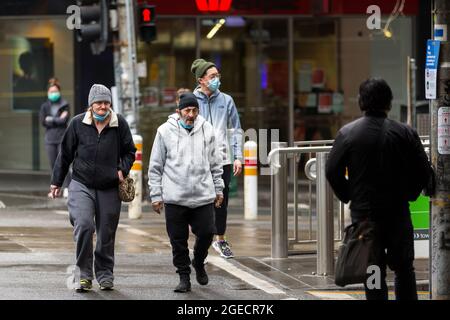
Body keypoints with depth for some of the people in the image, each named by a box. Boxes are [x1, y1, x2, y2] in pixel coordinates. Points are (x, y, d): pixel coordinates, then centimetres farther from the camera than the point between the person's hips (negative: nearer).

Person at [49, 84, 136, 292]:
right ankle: (84, 275, -9)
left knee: (107, 234, 7)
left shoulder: (119, 124, -1)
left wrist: (123, 170, -6)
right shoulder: (77, 124, -2)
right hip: (82, 185, -1)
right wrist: (56, 181, 10)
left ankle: (105, 275, 23)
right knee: (84, 226, -19)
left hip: (109, 188, 1)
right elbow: (65, 154, 8)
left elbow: (129, 152, 12)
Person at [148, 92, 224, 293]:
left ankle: (198, 263, 27)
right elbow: (155, 166, 3)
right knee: (178, 240, 1)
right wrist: (156, 195, 0)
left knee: (207, 232, -2)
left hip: (203, 195, 2)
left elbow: (215, 163, 15)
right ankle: (184, 277, 13)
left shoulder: (207, 130, 6)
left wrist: (218, 188, 14)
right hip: (175, 197, -1)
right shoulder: (165, 131, -1)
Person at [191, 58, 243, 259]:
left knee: (222, 202, 9)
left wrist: (238, 157, 4)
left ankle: (221, 240, 26)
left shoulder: (226, 100, 7)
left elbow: (235, 130, 11)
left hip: (222, 159, 2)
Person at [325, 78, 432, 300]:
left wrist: (348, 197, 8)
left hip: (363, 214, -1)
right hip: (398, 212, 1)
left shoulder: (347, 133, -6)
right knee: (404, 268, 16)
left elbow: (333, 171, -5)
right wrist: (408, 194, 11)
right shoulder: (405, 133, -4)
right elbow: (423, 172, -3)